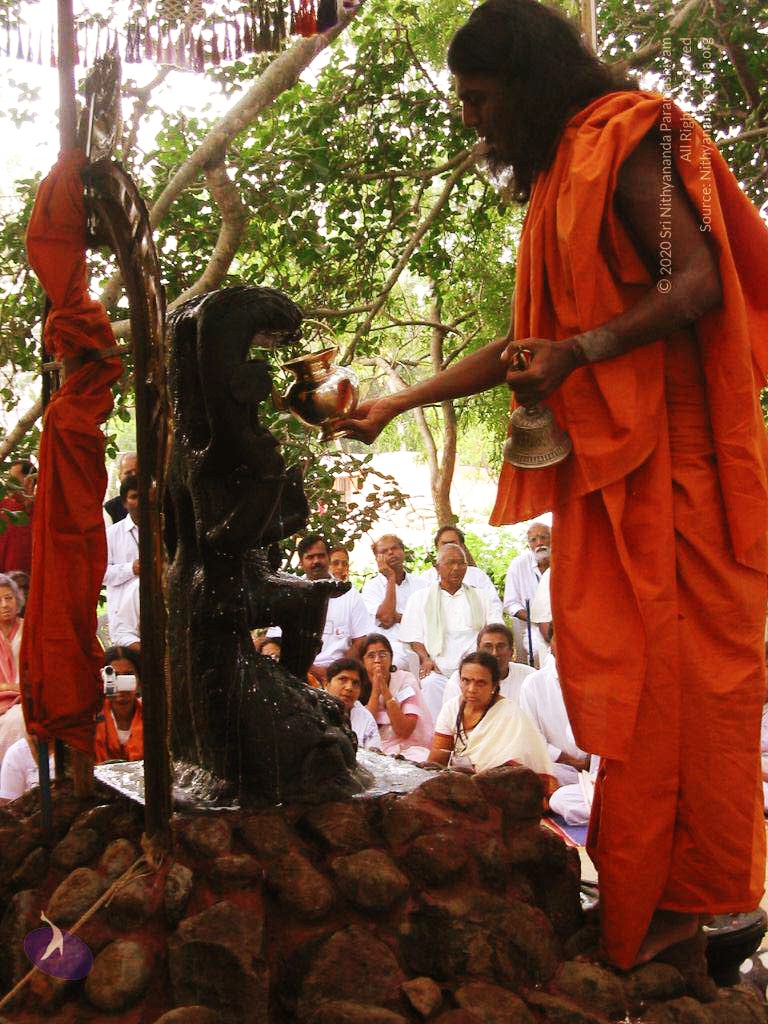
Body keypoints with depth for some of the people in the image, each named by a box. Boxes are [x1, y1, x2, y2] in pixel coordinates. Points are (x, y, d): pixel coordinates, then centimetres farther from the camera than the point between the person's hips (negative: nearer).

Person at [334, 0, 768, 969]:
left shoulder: (626, 138, -4)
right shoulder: (558, 175, 21)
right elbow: (527, 342, 21)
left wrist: (578, 353, -24)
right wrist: (397, 403, 19)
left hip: (671, 453, -8)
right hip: (604, 457, 9)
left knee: (675, 656, -4)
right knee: (613, 657, 6)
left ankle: (687, 890, 7)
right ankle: (636, 879, 15)